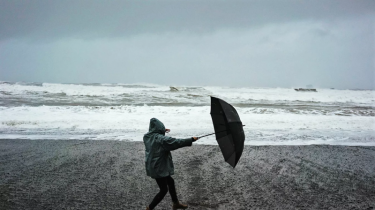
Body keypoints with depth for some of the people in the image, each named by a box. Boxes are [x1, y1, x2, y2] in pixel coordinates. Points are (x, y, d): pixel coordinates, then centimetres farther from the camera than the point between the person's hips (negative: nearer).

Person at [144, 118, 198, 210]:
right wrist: (191, 140, -15)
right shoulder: (161, 139, -24)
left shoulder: (147, 137, 0)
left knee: (170, 182, 23)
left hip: (152, 167, 9)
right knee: (164, 190, 5)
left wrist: (162, 132, 18)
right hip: (159, 168, -9)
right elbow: (176, 142, -23)